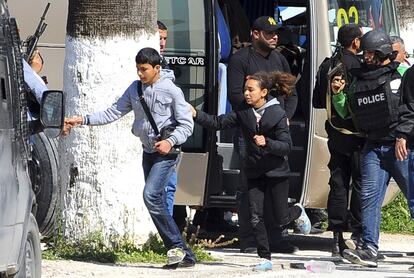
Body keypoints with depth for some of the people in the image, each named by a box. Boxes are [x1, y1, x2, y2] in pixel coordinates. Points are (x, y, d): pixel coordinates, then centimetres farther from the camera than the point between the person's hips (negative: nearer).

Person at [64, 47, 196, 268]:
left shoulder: (171, 91, -11)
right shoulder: (135, 89, 6)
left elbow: (186, 125, -7)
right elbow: (114, 113, 6)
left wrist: (171, 141, -23)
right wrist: (83, 120, -3)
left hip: (166, 153, -7)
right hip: (148, 151, 7)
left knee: (151, 194, -23)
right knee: (158, 203, 4)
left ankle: (176, 247, -15)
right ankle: (184, 255, 9)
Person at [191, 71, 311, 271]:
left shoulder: (278, 114, -13)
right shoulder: (244, 112, 1)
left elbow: (286, 146, -15)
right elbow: (218, 123, -4)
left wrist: (266, 143, -31)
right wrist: (197, 115, -18)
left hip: (276, 172, -4)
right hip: (254, 173, 4)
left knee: (278, 220, 5)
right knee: (257, 218, -4)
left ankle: (297, 212, 39)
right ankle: (265, 259, 6)